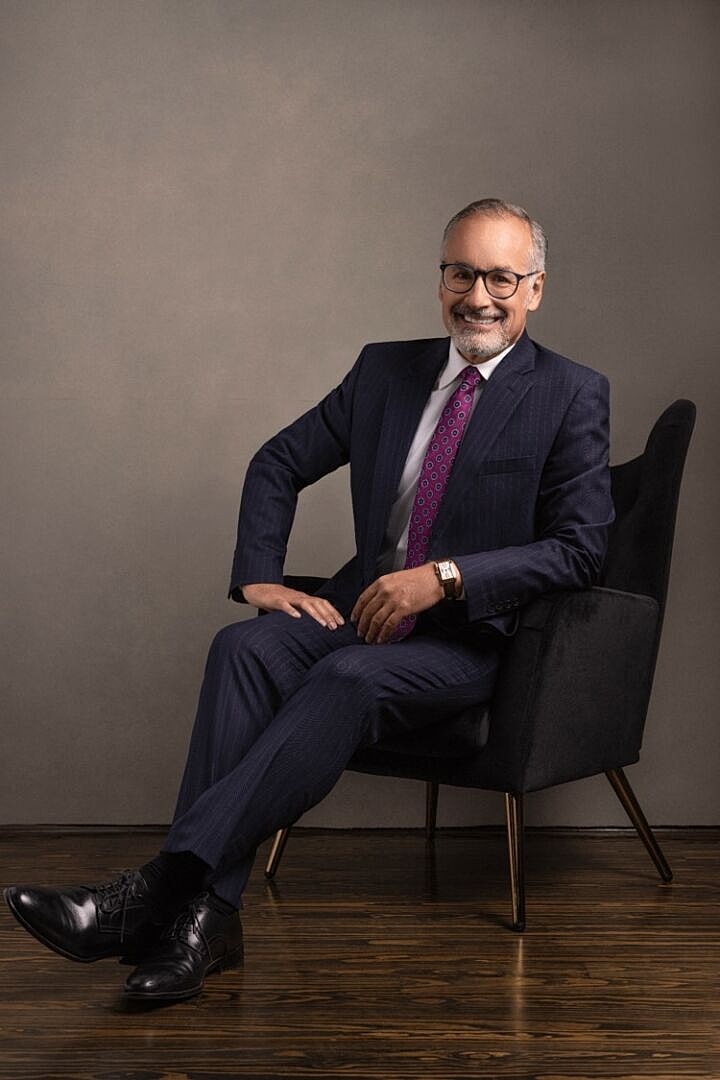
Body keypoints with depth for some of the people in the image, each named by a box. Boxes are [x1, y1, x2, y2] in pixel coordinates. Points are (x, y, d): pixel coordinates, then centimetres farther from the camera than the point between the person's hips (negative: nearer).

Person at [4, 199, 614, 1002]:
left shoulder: (570, 396, 0)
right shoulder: (385, 370, 13)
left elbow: (579, 548, -8)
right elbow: (277, 465, 18)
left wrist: (445, 575, -19)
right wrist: (259, 576, 1)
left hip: (471, 640, -4)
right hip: (365, 606, 5)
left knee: (349, 680, -35)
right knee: (246, 646, -27)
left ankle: (163, 885, -41)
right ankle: (203, 914, -36)